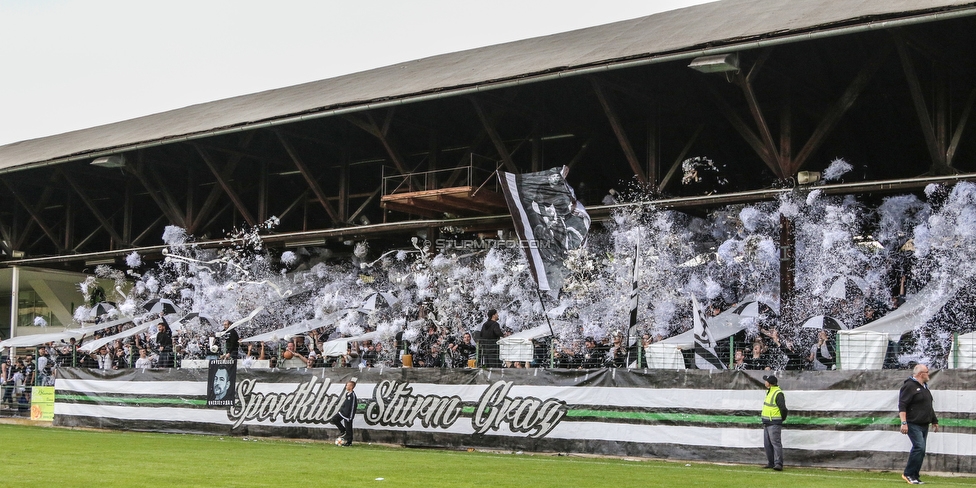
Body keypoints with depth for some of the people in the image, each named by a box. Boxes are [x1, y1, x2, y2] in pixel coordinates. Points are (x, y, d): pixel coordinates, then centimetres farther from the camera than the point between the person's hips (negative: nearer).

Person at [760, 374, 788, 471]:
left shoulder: (778, 393, -17)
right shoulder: (769, 392, 14)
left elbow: (783, 408, -21)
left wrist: (782, 419, -6)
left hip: (774, 423, -10)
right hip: (766, 423, 10)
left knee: (776, 443, -13)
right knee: (767, 444, 13)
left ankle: (778, 464, -15)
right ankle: (770, 463, 19)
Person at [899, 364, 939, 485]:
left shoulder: (924, 386, 19)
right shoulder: (909, 386, -11)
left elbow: (928, 406, 29)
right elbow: (902, 405, -17)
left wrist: (934, 421, 28)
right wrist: (904, 423, -25)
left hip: (924, 425, 9)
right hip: (913, 424, -9)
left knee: (919, 450, 7)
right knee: (919, 448, -18)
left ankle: (914, 476, 11)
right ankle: (908, 474, -10)